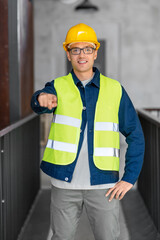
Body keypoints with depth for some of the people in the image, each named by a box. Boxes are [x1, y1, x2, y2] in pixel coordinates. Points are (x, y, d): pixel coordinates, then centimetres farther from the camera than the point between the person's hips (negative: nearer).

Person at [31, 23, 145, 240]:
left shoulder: (115, 90, 3)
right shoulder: (58, 87, 1)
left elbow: (135, 135, 5)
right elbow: (38, 104, -22)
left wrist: (130, 178, -3)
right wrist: (43, 99, -47)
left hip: (103, 184, 0)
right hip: (65, 183, 0)